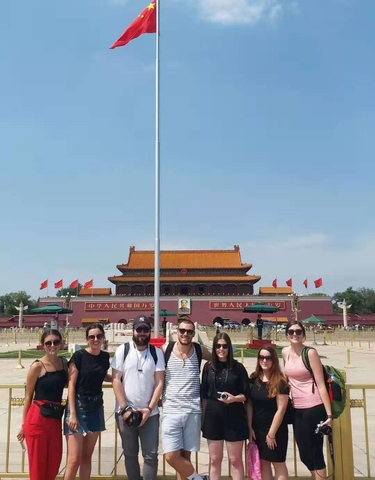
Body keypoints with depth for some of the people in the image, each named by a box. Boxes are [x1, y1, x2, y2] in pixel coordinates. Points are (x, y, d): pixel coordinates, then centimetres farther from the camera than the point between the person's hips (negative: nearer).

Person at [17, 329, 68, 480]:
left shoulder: (64, 363, 4)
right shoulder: (37, 366, -10)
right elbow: (28, 396, -4)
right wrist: (24, 424, 0)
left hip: (56, 418, 5)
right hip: (38, 418, -5)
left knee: (54, 463, 13)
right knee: (38, 465, 6)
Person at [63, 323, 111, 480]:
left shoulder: (105, 356, 5)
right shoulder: (79, 356, -11)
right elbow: (71, 385, -12)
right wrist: (72, 413, -18)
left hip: (96, 408, 5)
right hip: (78, 407, -5)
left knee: (87, 457, 13)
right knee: (74, 460, -7)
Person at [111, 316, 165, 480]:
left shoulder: (157, 352, 0)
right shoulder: (122, 350, -2)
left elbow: (159, 383, -2)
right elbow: (116, 380, -5)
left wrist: (149, 408, -10)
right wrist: (124, 408, -10)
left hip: (149, 412, 0)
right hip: (125, 412, 0)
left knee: (151, 455, 3)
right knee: (130, 454, 12)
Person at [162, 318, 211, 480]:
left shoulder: (200, 350, 1)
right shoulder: (165, 350, -4)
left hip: (193, 411, 1)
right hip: (171, 411, -1)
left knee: (185, 455, 9)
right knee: (171, 457, -5)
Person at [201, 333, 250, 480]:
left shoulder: (238, 367, -2)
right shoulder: (208, 367, 3)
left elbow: (246, 394, -1)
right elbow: (204, 394, 7)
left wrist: (234, 398, -21)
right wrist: (203, 416, 4)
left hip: (234, 417, -2)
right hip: (213, 416, 2)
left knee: (235, 460, 6)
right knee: (214, 460, 10)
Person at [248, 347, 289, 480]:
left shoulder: (280, 382, -14)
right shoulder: (253, 379, 0)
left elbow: (281, 409, -16)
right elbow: (249, 404, 3)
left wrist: (271, 433, -15)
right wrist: (250, 427, -2)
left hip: (275, 429, -5)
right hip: (257, 428, 5)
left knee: (278, 463, 6)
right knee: (263, 462, 14)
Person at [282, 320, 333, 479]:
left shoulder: (310, 352, -11)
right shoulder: (285, 352, 6)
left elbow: (321, 384, -12)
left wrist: (329, 414, -14)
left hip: (314, 408, -6)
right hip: (297, 410, 6)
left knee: (316, 452, 2)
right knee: (304, 455, 14)